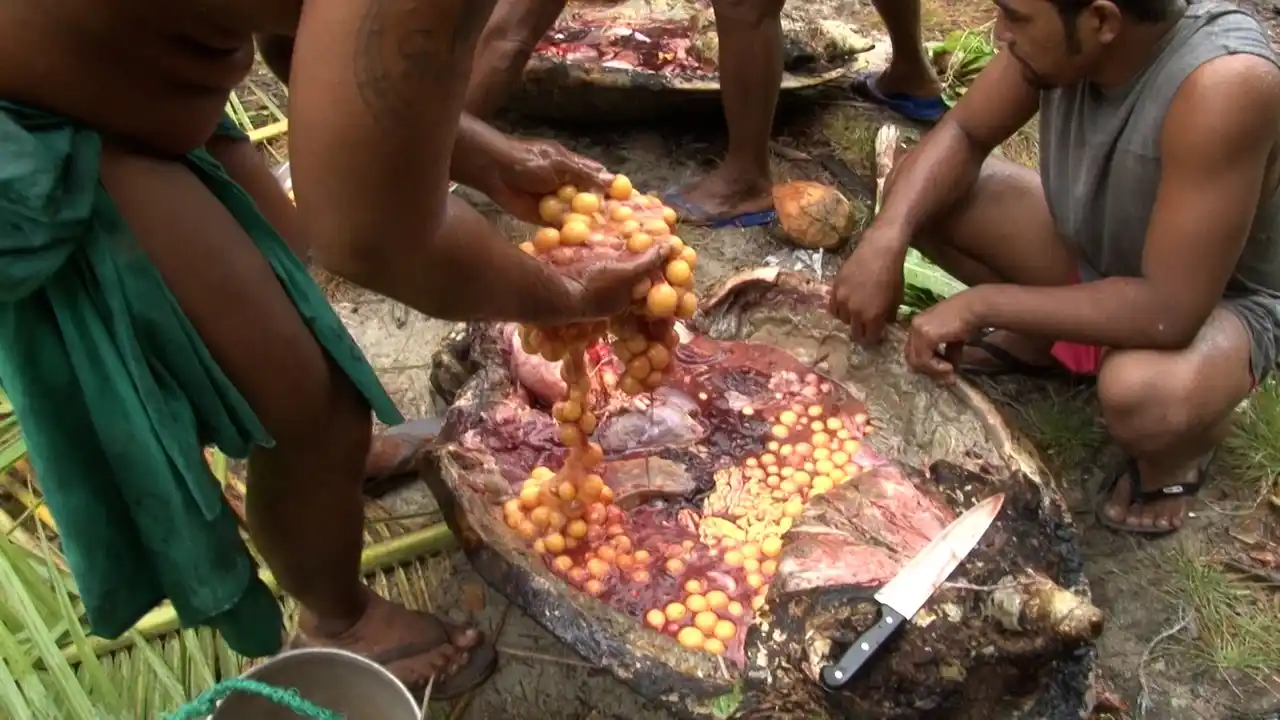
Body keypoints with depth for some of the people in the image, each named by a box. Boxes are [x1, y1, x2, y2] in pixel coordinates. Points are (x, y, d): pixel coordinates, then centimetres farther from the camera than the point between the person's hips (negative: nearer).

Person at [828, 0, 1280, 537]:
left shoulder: (1224, 86, -39)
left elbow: (1171, 311, -38)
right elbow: (963, 134, -8)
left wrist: (981, 304, -32)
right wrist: (884, 242, -25)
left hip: (1215, 303, -5)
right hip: (1087, 248, 6)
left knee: (1142, 394, -39)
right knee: (920, 192, -9)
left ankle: (1177, 445, 0)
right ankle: (1038, 342, 13)